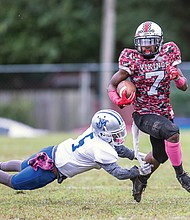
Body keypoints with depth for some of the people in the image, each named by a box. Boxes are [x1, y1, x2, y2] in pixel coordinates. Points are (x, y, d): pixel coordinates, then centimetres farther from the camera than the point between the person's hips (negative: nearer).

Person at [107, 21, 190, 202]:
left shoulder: (167, 56, -1)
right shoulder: (133, 61, -10)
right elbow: (112, 85, -4)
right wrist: (119, 101, -25)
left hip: (164, 113, 5)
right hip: (144, 115, -5)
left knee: (160, 156, 19)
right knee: (172, 132, -32)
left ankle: (140, 180, 47)